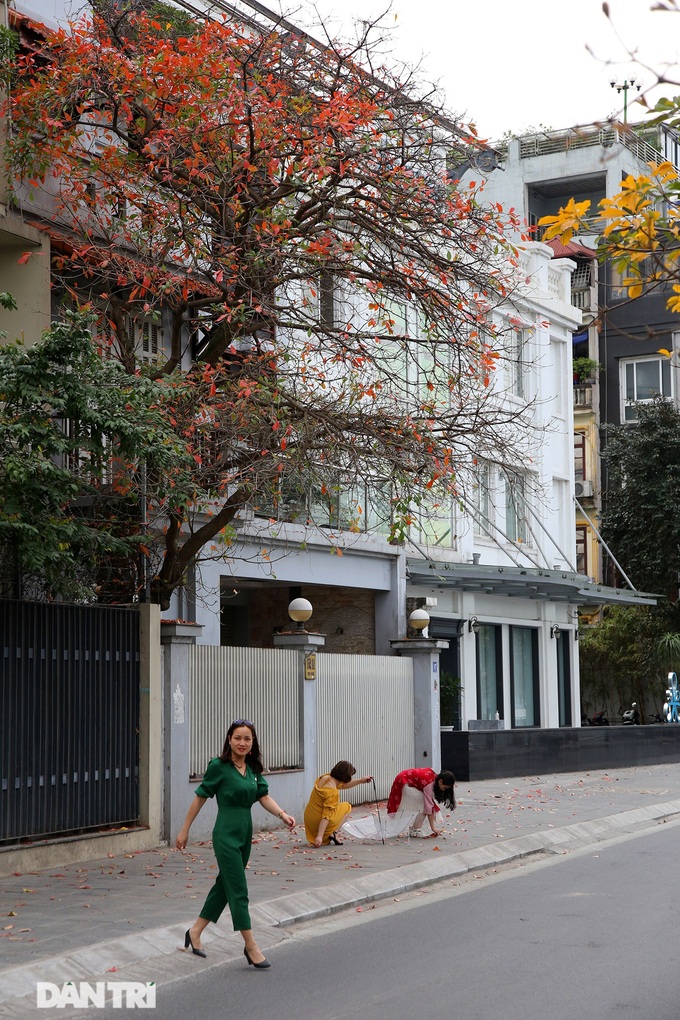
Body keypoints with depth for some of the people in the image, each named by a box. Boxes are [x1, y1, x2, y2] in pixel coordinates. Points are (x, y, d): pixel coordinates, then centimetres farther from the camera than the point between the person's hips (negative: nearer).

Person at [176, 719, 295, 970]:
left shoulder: (253, 768, 8)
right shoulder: (219, 767, -11)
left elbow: (263, 796, 2)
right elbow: (200, 797, -6)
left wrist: (282, 814, -16)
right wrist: (185, 830, -2)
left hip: (245, 834, 8)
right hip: (226, 835, -7)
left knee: (225, 884, 16)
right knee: (238, 891, -4)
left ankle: (195, 931, 31)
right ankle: (251, 946, 1)